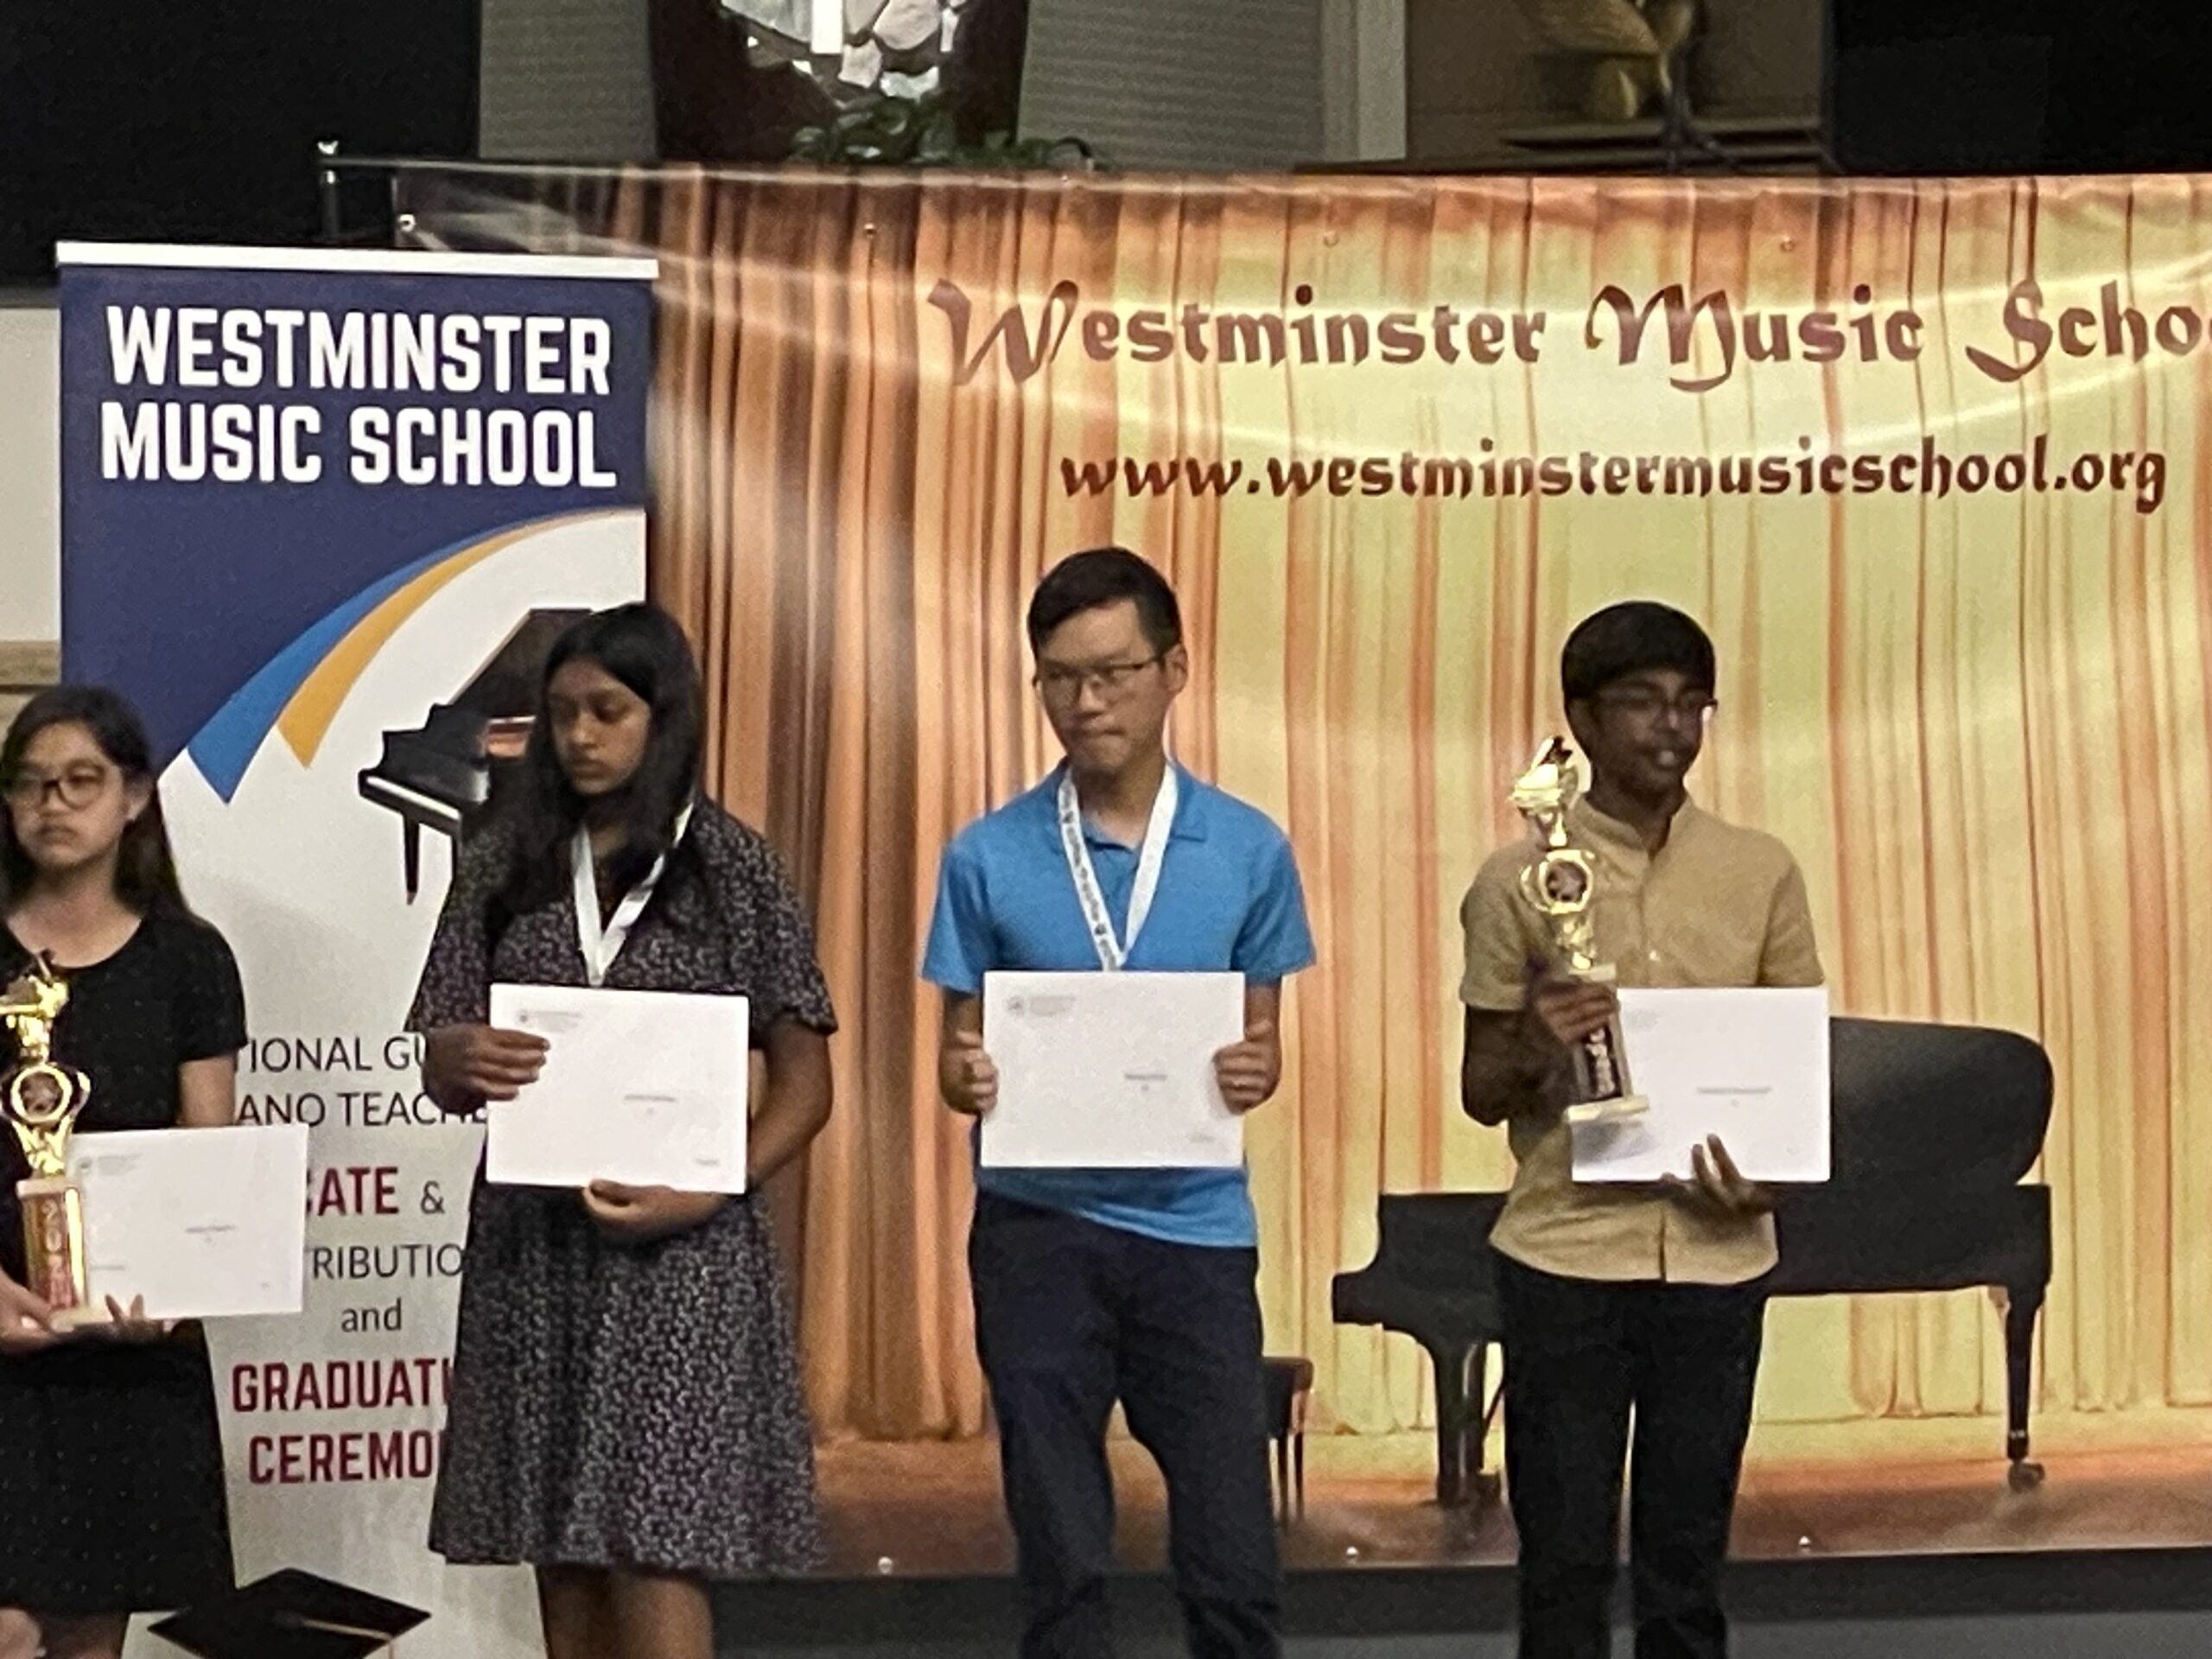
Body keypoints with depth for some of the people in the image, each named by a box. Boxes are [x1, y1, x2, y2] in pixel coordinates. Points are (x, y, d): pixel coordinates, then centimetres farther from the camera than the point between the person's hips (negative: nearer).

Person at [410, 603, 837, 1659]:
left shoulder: (732, 869, -2)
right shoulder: (503, 864, 7)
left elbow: (804, 1079, -1)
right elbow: (439, 1065, 8)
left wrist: (706, 1192, -16)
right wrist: (460, 1062, -17)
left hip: (678, 1245, -4)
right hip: (531, 1242, 4)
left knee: (653, 1552, -9)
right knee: (561, 1557, 8)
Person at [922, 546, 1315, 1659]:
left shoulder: (1249, 851, 1)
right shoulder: (987, 857, 0)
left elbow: (1263, 1042, 8)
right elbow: (959, 1054, 4)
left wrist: (1251, 1074, -15)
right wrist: (969, 1079, -19)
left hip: (1196, 1229, 0)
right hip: (1039, 1228, 0)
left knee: (1234, 1563, 1)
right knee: (1062, 1561, 7)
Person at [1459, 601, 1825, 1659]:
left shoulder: (1762, 874, 5)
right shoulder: (1516, 882, 0)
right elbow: (1481, 1094, 4)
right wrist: (1530, 1050, -19)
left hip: (1716, 1254, 2)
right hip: (1565, 1253, -2)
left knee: (1689, 1552, 8)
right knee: (1565, 1553, 2)